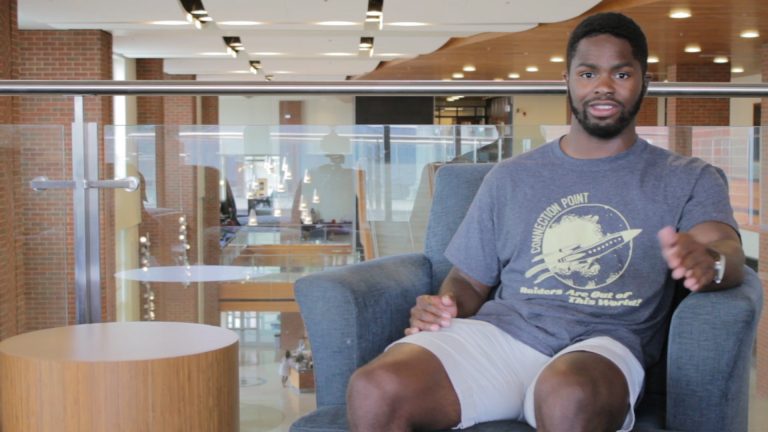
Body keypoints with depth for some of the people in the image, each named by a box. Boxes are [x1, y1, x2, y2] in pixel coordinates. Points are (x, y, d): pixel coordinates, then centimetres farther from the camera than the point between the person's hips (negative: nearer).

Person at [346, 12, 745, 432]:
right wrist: (445, 306, -3)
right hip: (500, 332, 3)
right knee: (373, 389, -28)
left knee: (568, 395, -41)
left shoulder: (688, 180, 14)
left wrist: (709, 262, -31)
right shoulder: (511, 177, 21)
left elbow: (728, 249, -5)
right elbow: (469, 279, 22)